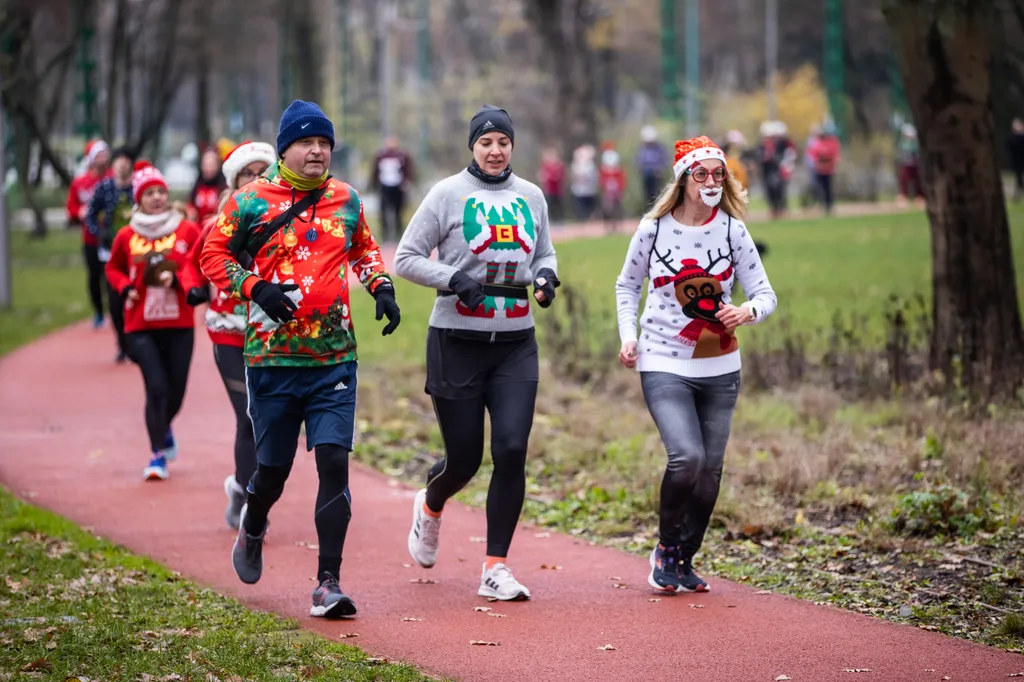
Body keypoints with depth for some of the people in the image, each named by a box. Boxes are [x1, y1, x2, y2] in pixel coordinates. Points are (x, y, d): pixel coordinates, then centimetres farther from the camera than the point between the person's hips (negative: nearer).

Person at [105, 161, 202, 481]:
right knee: (156, 387, -11)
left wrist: (179, 278, -16)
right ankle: (158, 454, 1)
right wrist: (125, 288, -5)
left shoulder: (188, 231, -3)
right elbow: (113, 269, 14)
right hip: (141, 327, -1)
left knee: (176, 390, 8)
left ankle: (164, 427, 41)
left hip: (179, 326, 1)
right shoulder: (127, 236, -1)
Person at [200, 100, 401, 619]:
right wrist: (255, 288, -14)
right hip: (272, 356, -2)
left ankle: (327, 584, -7)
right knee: (274, 468, 6)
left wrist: (381, 285, 7)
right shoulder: (252, 200, -2)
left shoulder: (346, 200, 9)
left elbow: (364, 248, 26)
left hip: (335, 357, 2)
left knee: (334, 462, -10)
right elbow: (214, 254, 1)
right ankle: (251, 529, 42)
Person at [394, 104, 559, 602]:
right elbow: (406, 259, -2)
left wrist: (545, 275, 1)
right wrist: (453, 280, -17)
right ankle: (430, 507, 40)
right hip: (457, 341, -3)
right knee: (464, 457, 2)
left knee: (512, 450, -10)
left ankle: (495, 568, -2)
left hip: (516, 344, 3)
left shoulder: (530, 196, 9)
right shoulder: (448, 194, -3)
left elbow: (544, 252, 23)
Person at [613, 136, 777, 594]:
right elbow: (628, 284, 13)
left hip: (719, 368, 3)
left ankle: (684, 561, 25)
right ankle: (665, 548, 3)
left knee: (710, 469, 5)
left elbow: (765, 293, 0)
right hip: (664, 366, -3)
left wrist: (748, 311, -23)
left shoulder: (733, 230, -1)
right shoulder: (654, 228, -3)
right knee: (686, 457, -21)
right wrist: (628, 336, 1)